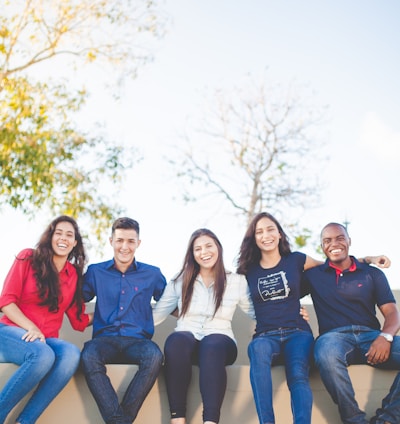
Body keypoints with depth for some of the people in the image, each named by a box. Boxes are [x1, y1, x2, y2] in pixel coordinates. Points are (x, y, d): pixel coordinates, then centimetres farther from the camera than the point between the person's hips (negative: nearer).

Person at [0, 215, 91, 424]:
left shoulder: (74, 274, 11)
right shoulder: (28, 258, 2)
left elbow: (79, 321, 10)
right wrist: (30, 328, -17)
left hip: (46, 340, 3)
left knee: (72, 354, -32)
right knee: (43, 355, -38)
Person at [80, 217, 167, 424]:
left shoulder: (152, 274, 14)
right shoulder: (95, 272, 14)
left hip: (138, 340, 0)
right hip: (105, 339, 0)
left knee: (154, 356, -35)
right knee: (88, 357, -35)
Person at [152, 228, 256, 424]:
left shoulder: (237, 281, 13)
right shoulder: (180, 281, 15)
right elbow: (155, 315, 15)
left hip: (220, 341, -1)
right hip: (185, 340, 1)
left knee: (212, 346, -40)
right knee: (175, 341, -38)